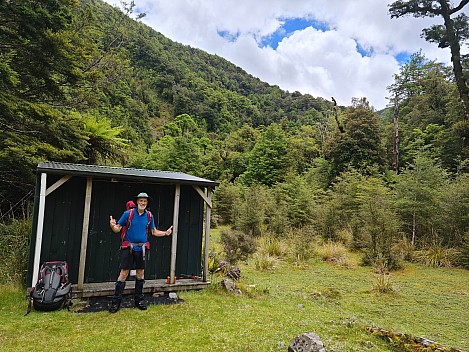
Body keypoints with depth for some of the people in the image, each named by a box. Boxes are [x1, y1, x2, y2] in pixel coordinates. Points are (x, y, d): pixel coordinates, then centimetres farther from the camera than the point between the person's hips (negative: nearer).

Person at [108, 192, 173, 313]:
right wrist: (113, 226, -24)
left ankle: (139, 299, 25)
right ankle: (116, 302, 8)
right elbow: (118, 229, -2)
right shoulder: (128, 213, -5)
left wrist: (165, 233, -2)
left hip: (141, 248, 3)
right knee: (124, 273, -4)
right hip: (128, 248, -3)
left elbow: (154, 231, 13)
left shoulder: (149, 216, 5)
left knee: (140, 273, 10)